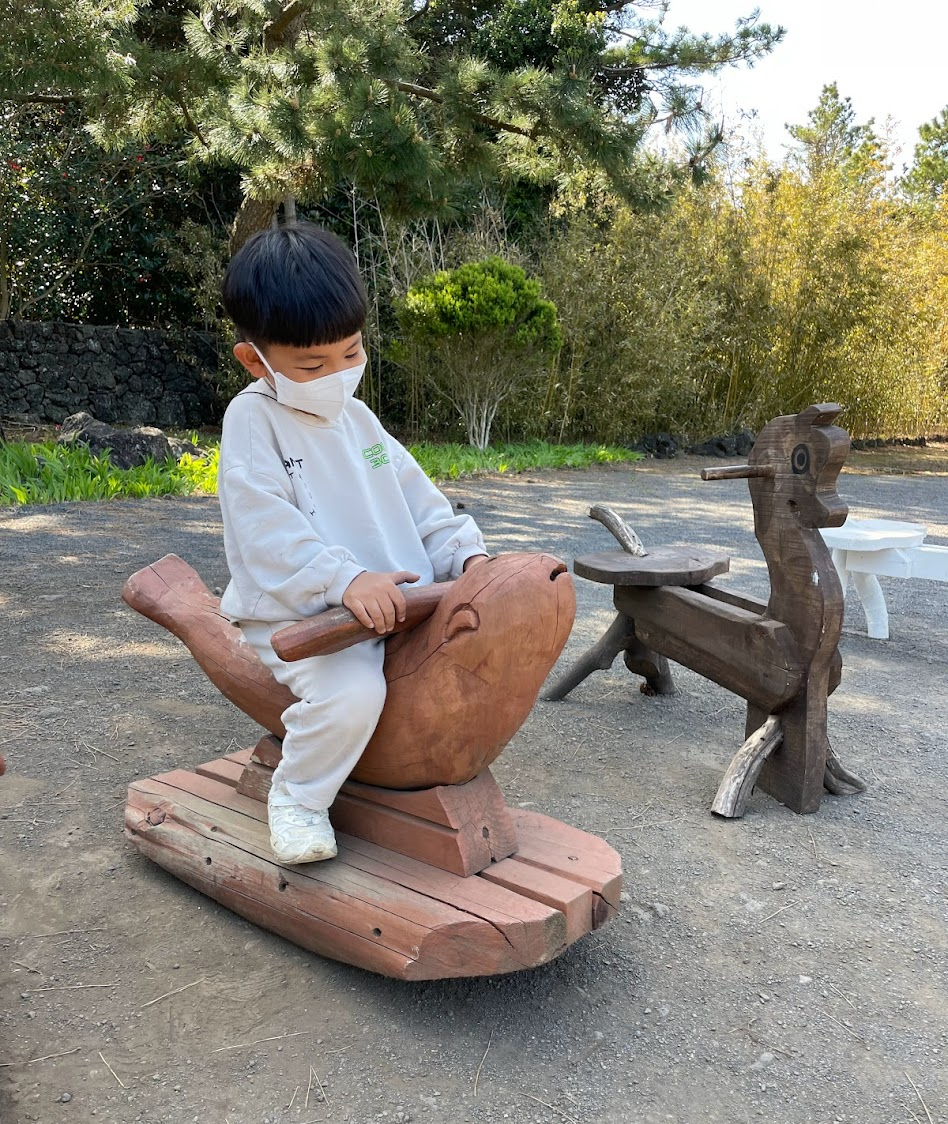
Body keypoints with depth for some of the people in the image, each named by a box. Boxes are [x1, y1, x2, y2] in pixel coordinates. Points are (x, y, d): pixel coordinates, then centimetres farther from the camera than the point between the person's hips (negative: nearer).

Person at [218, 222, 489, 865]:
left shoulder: (356, 417, 14)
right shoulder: (254, 418, -7)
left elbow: (417, 499, 13)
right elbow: (267, 529, -20)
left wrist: (466, 554, -4)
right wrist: (346, 580, -34)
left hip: (398, 603, 7)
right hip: (298, 617, -7)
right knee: (352, 691, -32)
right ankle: (299, 798, -2)